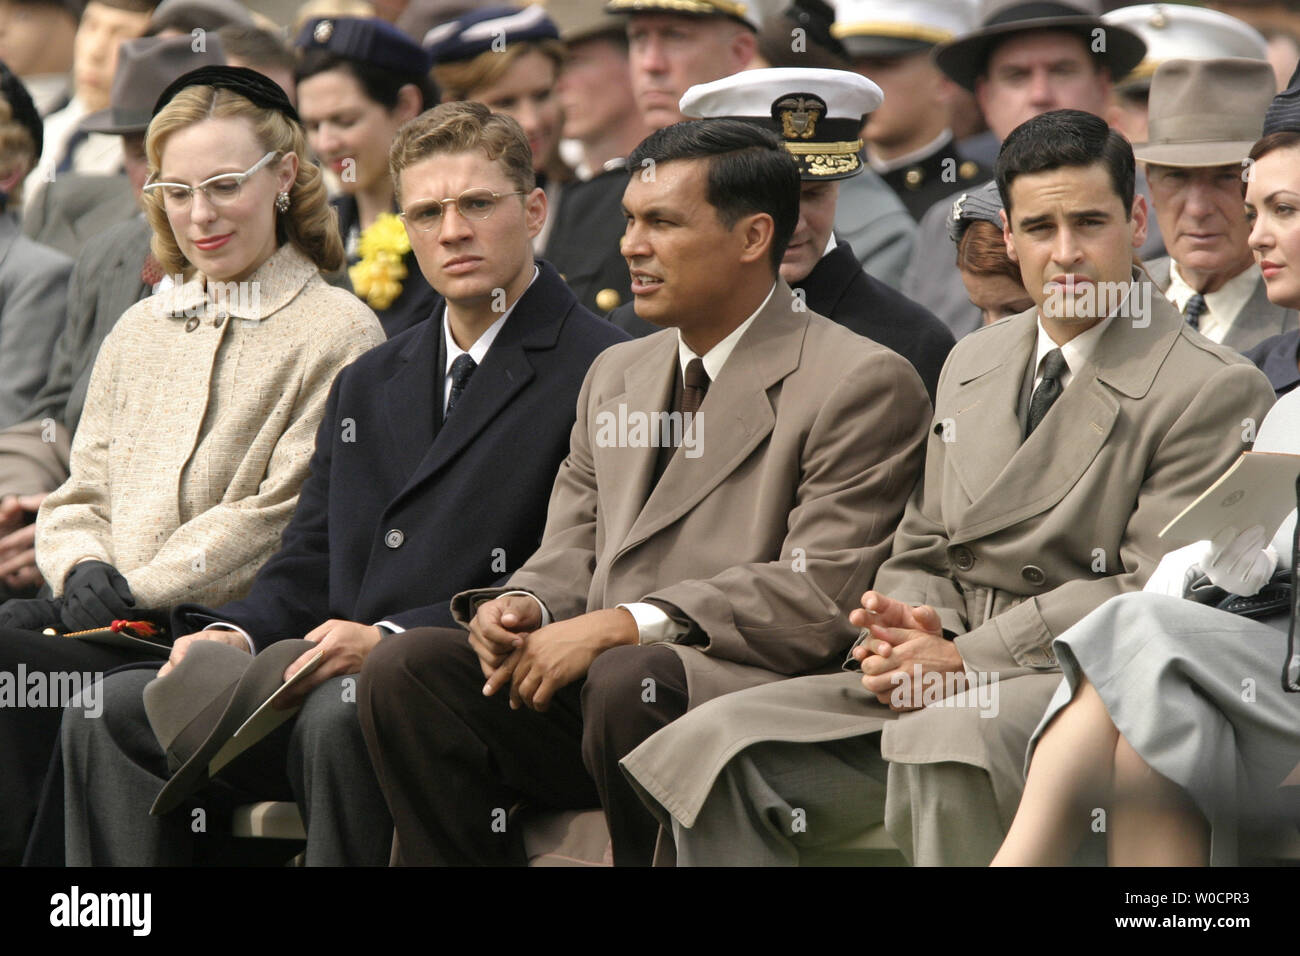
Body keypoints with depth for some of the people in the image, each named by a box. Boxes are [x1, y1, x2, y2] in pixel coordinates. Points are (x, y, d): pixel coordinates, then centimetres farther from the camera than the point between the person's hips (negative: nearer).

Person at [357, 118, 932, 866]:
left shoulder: (861, 384, -3)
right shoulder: (617, 374, 24)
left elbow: (820, 597, -12)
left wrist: (626, 625, -19)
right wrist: (521, 607, -3)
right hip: (593, 682, 7)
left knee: (628, 682, -37)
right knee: (405, 669, -16)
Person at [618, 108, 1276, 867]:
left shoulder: (1214, 390, -4)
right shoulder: (973, 363, 21)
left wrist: (965, 659, -17)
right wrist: (909, 628, -4)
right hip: (947, 672, 7)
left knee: (946, 736, -40)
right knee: (716, 742, -15)